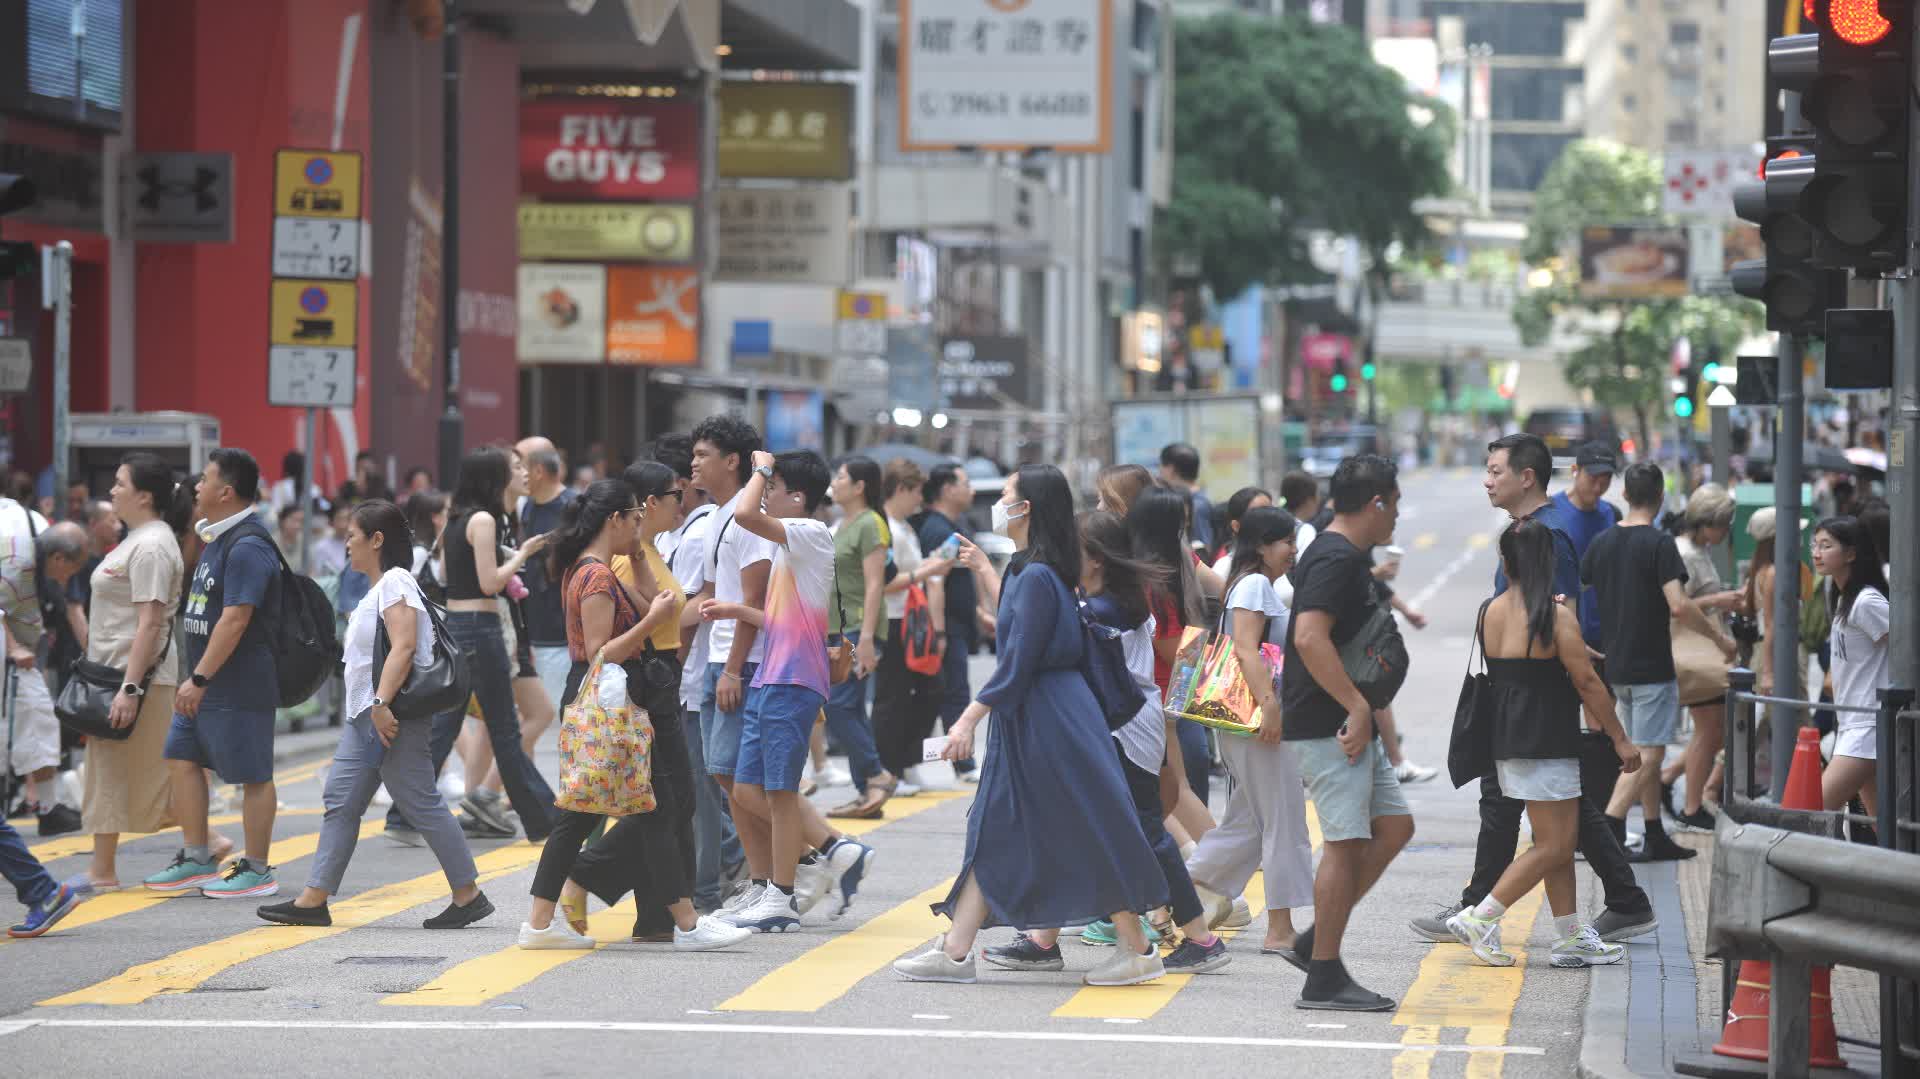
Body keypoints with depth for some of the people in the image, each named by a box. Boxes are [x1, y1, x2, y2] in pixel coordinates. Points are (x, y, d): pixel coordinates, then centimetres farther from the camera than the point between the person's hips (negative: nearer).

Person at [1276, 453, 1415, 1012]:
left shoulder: (1349, 557, 17)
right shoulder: (1336, 560, -16)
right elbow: (1309, 637, -28)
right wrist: (1357, 707, -25)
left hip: (1348, 721, 11)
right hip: (1327, 726, -11)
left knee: (1393, 825, 11)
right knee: (1346, 841, -7)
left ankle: (1314, 942, 14)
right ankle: (1324, 979, -2)